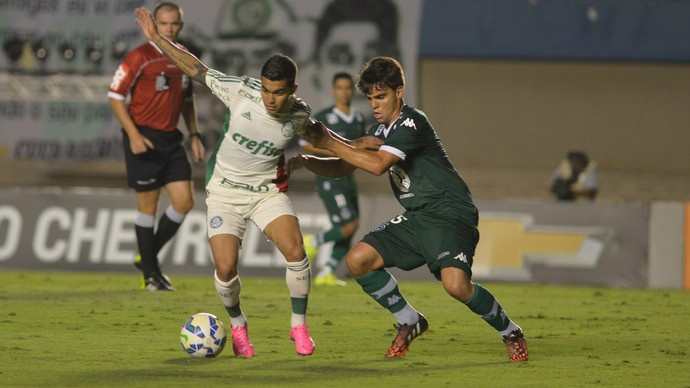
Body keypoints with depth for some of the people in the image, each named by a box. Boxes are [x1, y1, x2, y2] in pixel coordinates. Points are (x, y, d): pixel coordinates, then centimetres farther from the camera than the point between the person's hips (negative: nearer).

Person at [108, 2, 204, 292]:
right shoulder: (139, 57, -10)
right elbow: (115, 96, -11)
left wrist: (194, 135, 13)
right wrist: (134, 135, -18)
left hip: (171, 138, 6)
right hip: (144, 139, -6)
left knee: (184, 202, -1)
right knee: (148, 207, -1)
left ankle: (148, 257, 18)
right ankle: (150, 274, 10)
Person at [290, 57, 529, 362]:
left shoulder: (412, 123, -15)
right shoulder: (380, 131, 14)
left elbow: (377, 165, -27)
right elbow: (340, 169, 18)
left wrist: (330, 142, -20)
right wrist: (305, 161, 1)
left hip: (451, 214, -9)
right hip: (416, 218, 9)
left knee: (455, 284, -29)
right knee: (357, 260, -6)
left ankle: (510, 333, -3)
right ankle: (409, 322, 12)